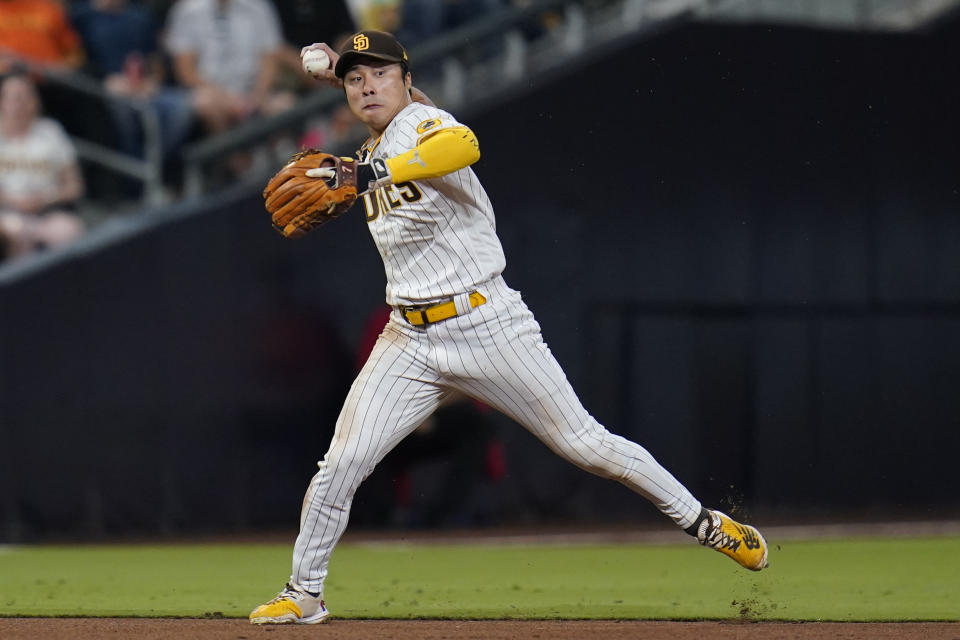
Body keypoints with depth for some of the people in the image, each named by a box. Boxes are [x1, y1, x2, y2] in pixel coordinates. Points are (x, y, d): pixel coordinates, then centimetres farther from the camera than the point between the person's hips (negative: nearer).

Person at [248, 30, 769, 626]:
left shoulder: (423, 125, -11)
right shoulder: (375, 153, 13)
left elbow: (464, 145, -36)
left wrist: (383, 170, -46)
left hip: (487, 324, -6)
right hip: (411, 339, 6)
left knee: (585, 443, -3)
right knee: (341, 465, -5)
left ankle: (703, 521, 12)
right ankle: (304, 592, 10)